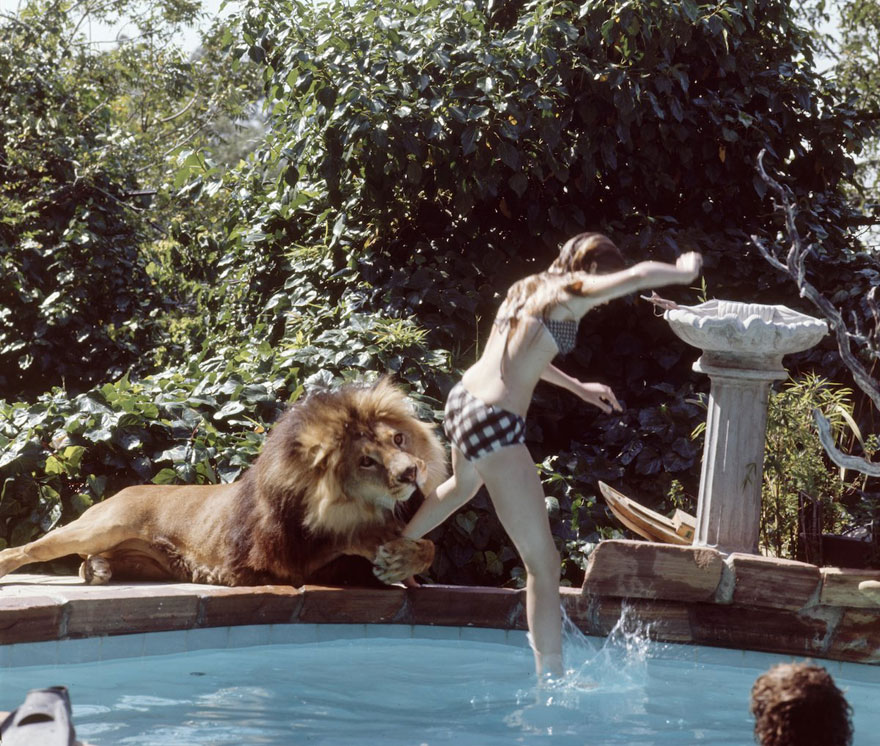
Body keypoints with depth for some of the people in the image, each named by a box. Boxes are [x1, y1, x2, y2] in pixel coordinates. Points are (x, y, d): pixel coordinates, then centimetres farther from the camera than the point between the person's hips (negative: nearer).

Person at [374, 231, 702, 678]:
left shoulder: (531, 290, 15)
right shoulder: (572, 294, -10)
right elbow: (639, 276, -23)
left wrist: (578, 387, 36)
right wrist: (685, 271, -4)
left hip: (462, 402, 10)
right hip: (495, 424, -10)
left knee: (464, 485, 45)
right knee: (543, 564, -8)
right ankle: (551, 677, -12)